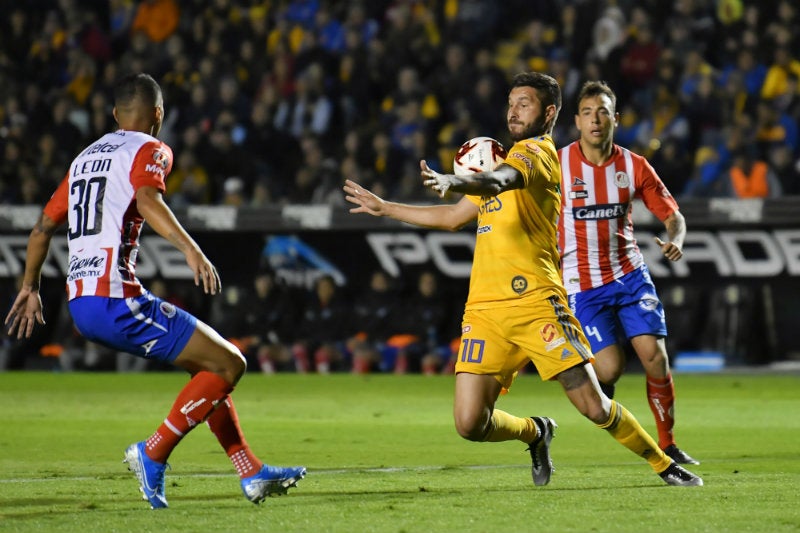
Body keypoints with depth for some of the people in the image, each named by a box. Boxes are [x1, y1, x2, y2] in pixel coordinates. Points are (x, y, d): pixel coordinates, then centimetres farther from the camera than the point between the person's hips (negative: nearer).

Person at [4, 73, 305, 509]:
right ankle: (153, 454, -6)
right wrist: (190, 249, -34)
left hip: (79, 302, 9)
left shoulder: (85, 157, 22)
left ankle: (250, 472, 15)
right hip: (116, 299, -9)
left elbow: (43, 227, 26)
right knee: (227, 364, -5)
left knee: (206, 364, 18)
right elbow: (147, 199, -23)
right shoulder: (149, 150, -1)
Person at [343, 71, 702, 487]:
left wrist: (454, 182, -46)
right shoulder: (511, 157, 25)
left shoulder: (537, 152, -3)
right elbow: (453, 217, 34)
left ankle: (664, 465, 15)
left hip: (533, 301, -7)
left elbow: (499, 181, -27)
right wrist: (383, 208, 32)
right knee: (470, 424, -6)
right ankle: (535, 432, 25)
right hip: (485, 309, 7)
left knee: (595, 408, -7)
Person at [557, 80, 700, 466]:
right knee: (609, 368, -14)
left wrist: (674, 242, -16)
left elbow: (672, 214, 5)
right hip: (581, 283, -2)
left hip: (628, 272, 2)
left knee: (654, 355, -11)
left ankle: (667, 443, 6)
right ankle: (594, 387, 25)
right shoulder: (558, 165, -9)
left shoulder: (634, 166, -2)